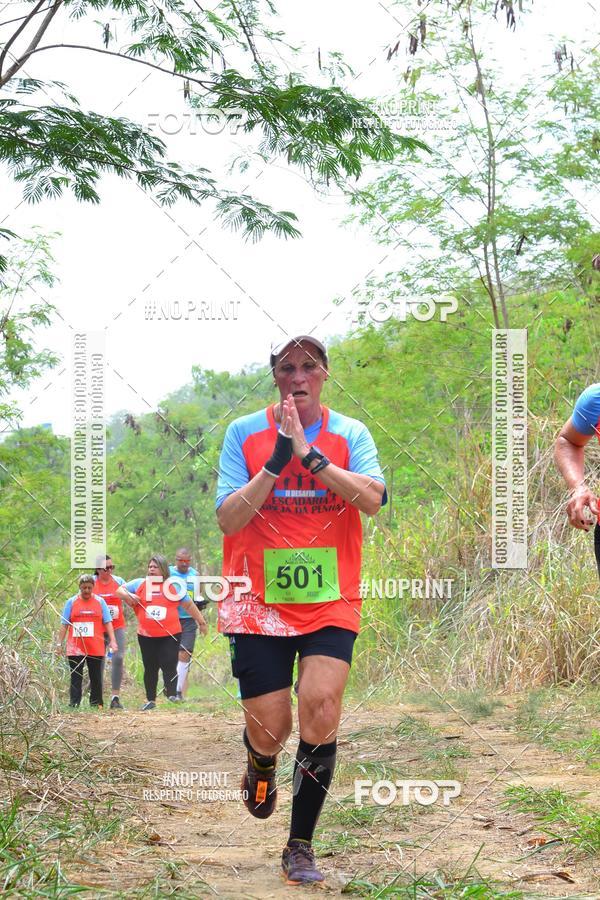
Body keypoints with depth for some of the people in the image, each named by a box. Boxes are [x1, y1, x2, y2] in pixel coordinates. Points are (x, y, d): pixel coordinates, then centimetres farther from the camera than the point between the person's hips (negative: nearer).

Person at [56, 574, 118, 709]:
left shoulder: (100, 602, 5)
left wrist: (112, 641, -7)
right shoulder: (71, 602, 5)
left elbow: (107, 622, 3)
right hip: (75, 648, 0)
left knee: (96, 678, 6)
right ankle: (73, 705, 1)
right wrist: (59, 643, 1)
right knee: (76, 678, 0)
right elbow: (64, 625, 5)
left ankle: (96, 704, 14)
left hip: (95, 649, 1)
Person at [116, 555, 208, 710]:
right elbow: (119, 590, 14)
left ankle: (172, 696, -9)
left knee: (169, 666, -11)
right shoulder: (140, 584, 7)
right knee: (150, 668, 9)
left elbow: (189, 605, 14)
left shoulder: (174, 586, 6)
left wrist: (201, 621, 16)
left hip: (170, 635, -2)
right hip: (146, 636, 2)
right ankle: (151, 700, 17)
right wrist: (127, 595, -9)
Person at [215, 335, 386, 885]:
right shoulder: (244, 433, 1)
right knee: (269, 730, -1)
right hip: (258, 603, 0)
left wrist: (310, 456, -21)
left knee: (322, 709, -16)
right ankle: (261, 766, 39)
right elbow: (227, 519, -8)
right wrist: (275, 464, -18)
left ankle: (301, 847, -1)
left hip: (330, 600, 0)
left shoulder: (349, 434, 2)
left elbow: (373, 499, -16)